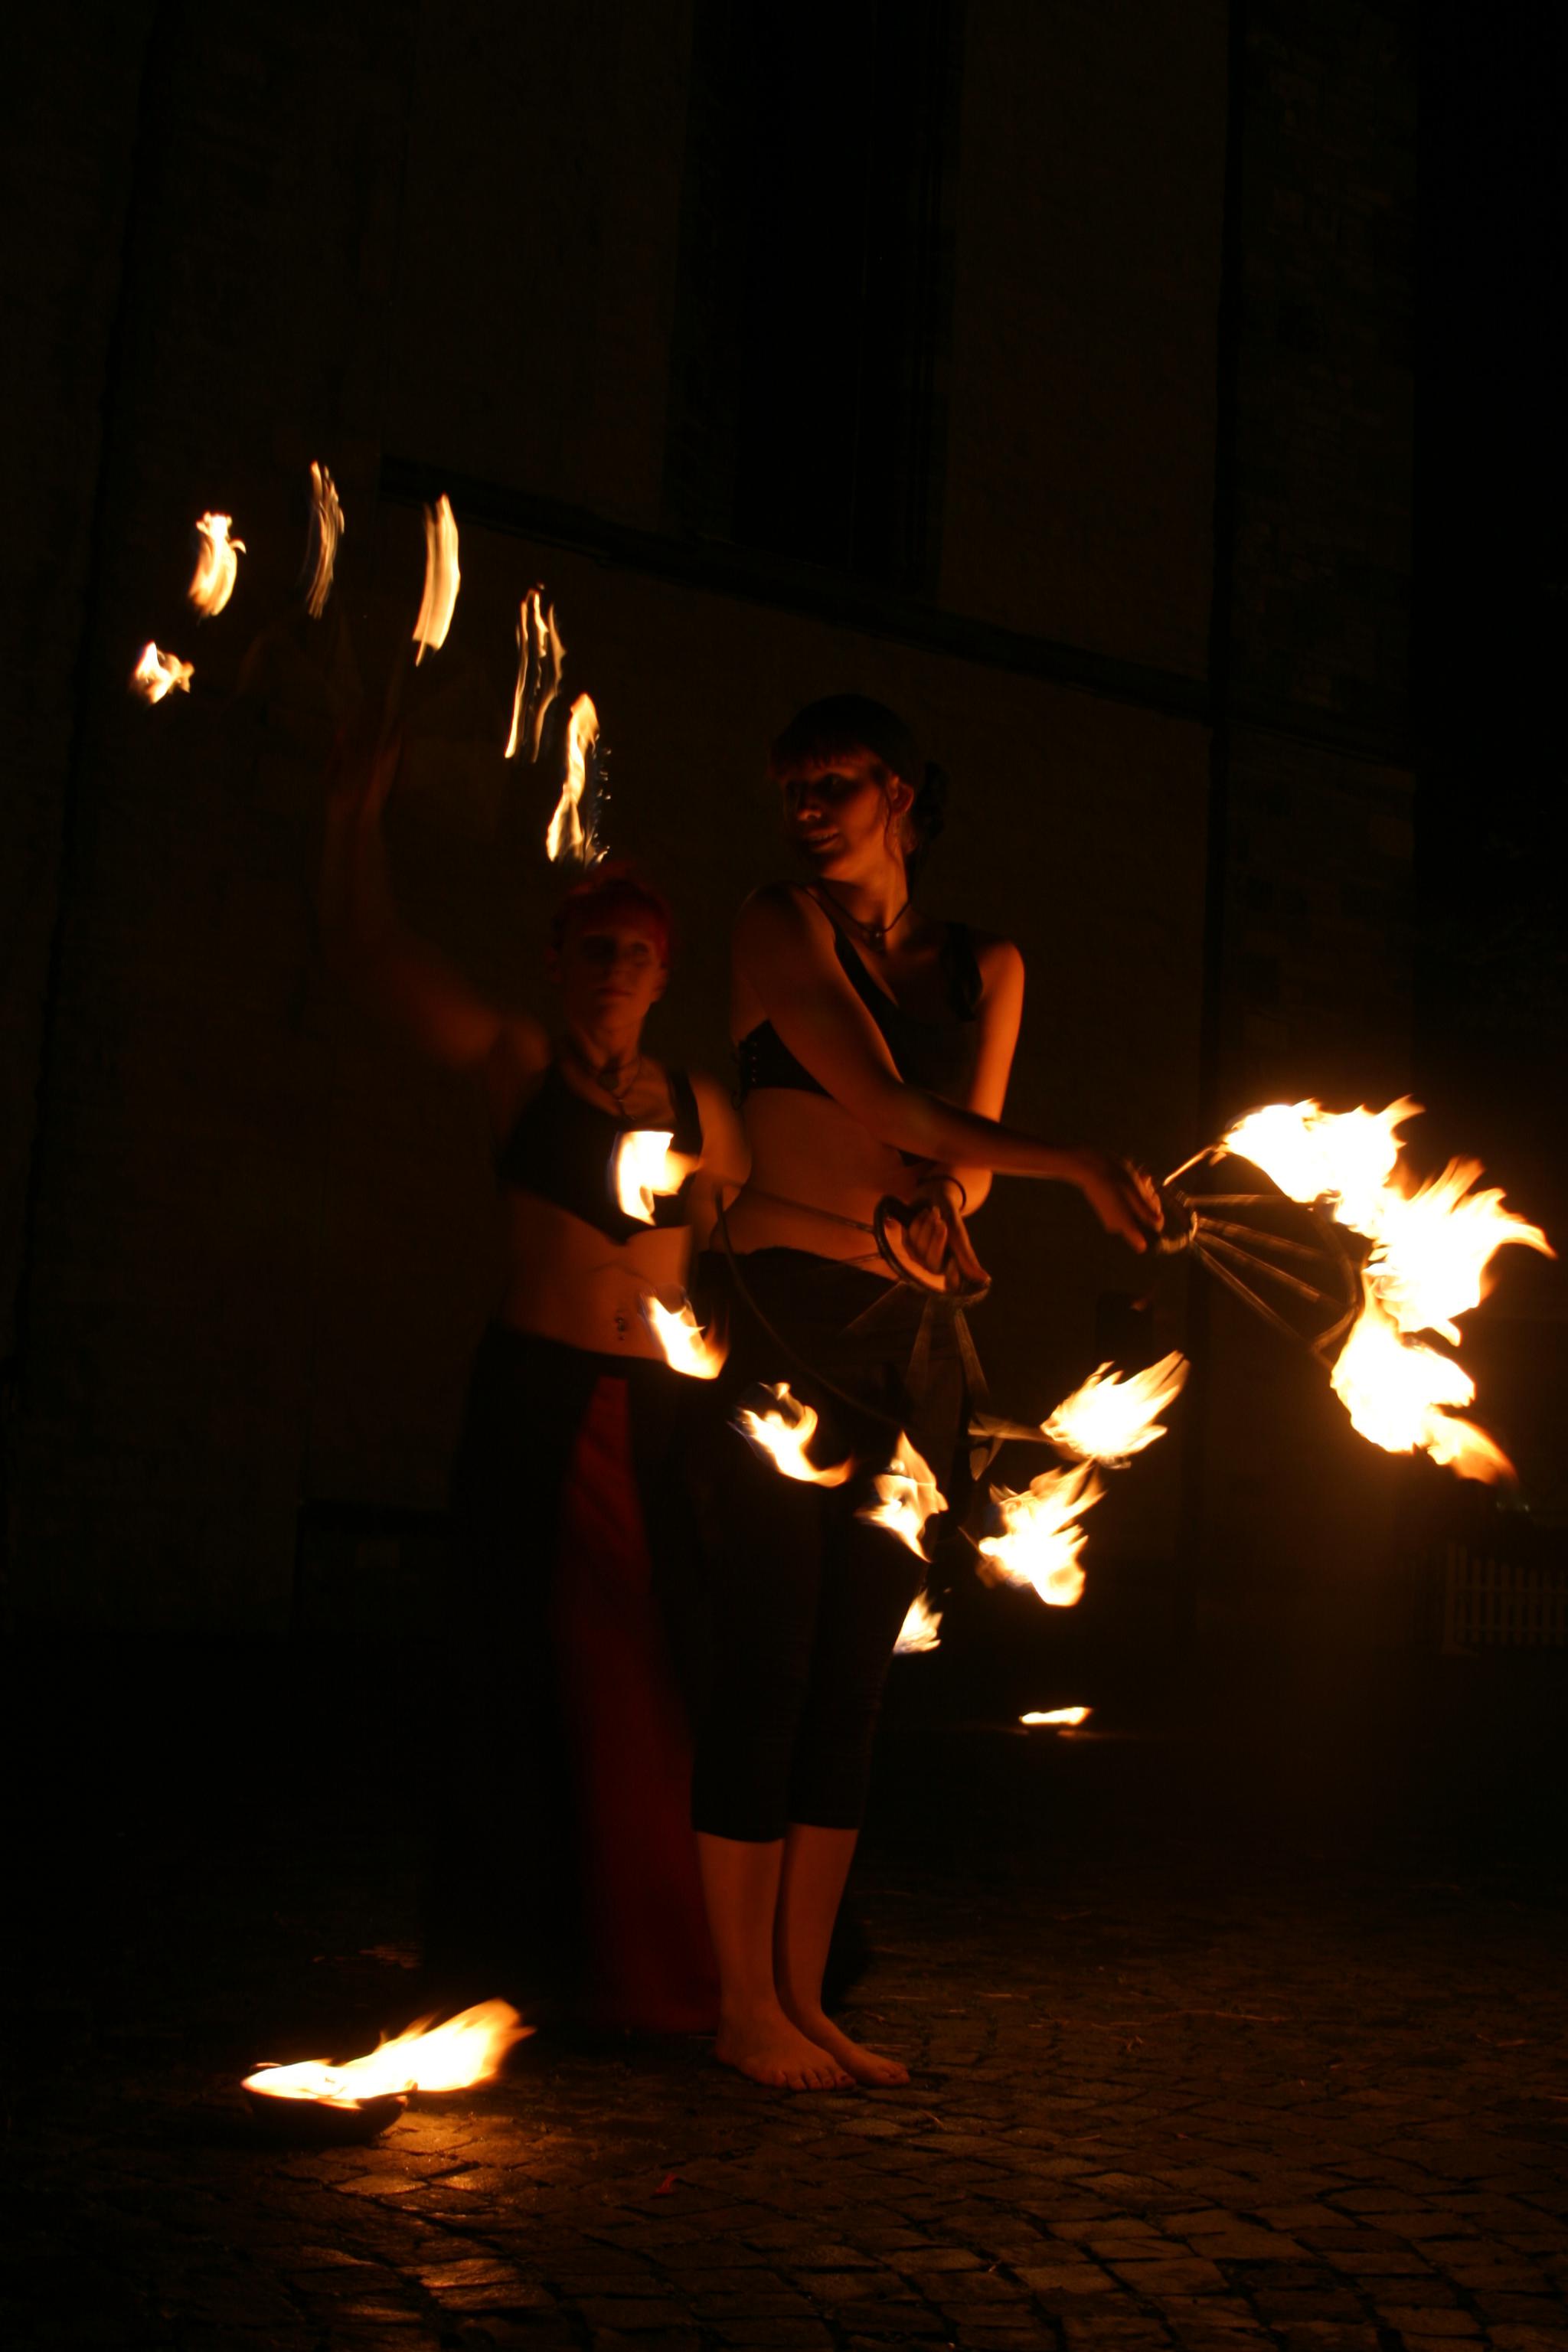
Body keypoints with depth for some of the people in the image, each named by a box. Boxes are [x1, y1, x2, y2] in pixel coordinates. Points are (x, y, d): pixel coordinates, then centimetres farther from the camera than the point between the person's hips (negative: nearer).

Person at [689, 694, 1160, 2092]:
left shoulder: (986, 967, 16)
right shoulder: (782, 930, 2)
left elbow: (967, 1149, 10)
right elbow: (890, 1105, -10)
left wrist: (940, 1201, -14)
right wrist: (1077, 1165, -17)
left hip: (916, 1346, 4)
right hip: (786, 1322, -4)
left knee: (854, 1677, 6)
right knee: (770, 1667, -4)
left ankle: (804, 1996, 15)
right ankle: (744, 2005, 6)